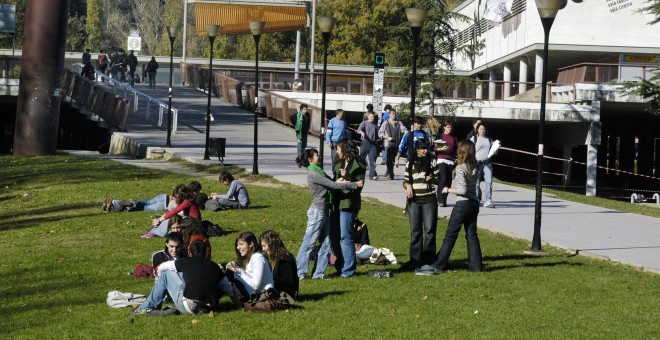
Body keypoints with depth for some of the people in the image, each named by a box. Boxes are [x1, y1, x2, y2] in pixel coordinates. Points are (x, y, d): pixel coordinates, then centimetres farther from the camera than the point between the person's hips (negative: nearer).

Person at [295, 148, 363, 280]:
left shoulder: (318, 172, 14)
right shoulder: (313, 174, -17)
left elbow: (332, 182, 10)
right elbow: (334, 185, -19)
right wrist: (355, 185, -15)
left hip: (324, 211, 10)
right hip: (317, 211, -10)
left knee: (325, 243, 9)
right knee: (309, 243, -4)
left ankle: (319, 273, 13)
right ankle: (299, 272, 2)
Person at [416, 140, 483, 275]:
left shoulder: (460, 168, -14)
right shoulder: (475, 167, 6)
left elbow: (462, 190, -20)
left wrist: (448, 190, -5)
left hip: (462, 204, -7)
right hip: (474, 203, 7)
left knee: (450, 236, -3)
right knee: (472, 235, 11)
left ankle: (437, 266, 1)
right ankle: (475, 265, 10)